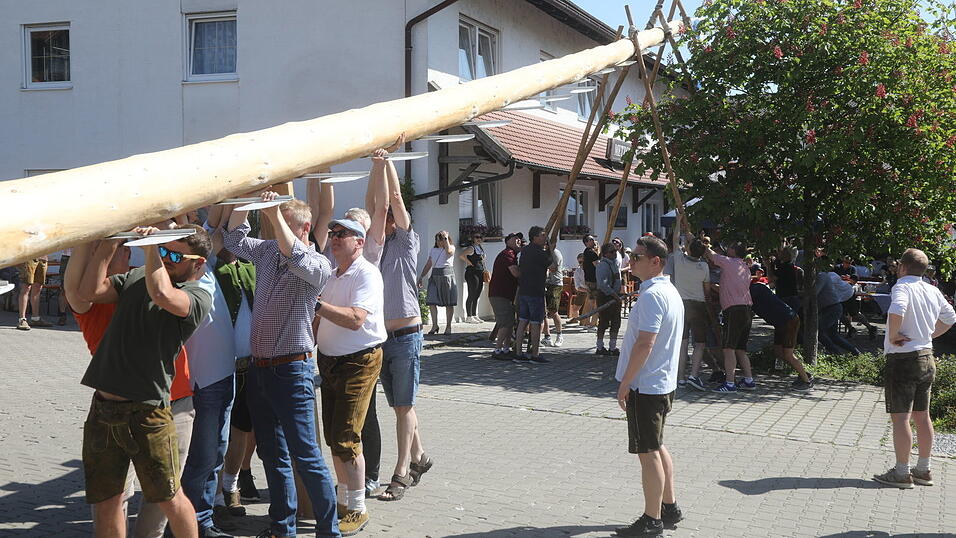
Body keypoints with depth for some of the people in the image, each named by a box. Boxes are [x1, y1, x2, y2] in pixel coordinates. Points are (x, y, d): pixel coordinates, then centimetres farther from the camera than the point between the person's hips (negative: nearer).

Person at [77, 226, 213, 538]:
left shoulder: (198, 297, -6)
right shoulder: (136, 278, 14)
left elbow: (162, 295, -27)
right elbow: (88, 292, 2)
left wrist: (150, 244, -17)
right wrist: (110, 242, -1)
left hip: (146, 413, -5)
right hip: (101, 409, 5)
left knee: (169, 499, 4)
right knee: (105, 502, 11)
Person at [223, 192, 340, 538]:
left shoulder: (319, 265, -11)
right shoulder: (267, 251, 9)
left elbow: (296, 258, -31)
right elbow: (234, 239, 16)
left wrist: (276, 216, -30)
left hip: (291, 370, -7)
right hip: (258, 368, 7)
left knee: (305, 457, -6)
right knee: (272, 454, 14)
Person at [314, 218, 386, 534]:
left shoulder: (366, 274, -12)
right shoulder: (332, 277, 15)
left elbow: (355, 319, -26)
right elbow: (320, 319, 26)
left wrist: (315, 303, -27)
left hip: (359, 362, -8)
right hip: (329, 362, 8)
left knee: (346, 439, -10)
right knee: (332, 437, 11)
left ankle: (357, 510, 1)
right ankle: (343, 500, 24)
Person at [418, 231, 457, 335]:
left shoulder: (451, 247, 2)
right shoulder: (433, 249, 16)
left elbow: (449, 251, -23)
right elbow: (428, 264, 18)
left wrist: (445, 238, -14)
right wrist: (421, 276, 12)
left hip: (447, 275, -4)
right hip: (434, 276, 4)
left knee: (449, 303, -1)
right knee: (431, 301, -5)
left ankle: (448, 326, 6)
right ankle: (434, 325, 4)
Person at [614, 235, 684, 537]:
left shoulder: (651, 296, -20)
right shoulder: (671, 291, 12)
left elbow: (645, 344, -25)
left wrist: (625, 382, -18)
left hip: (645, 385, -10)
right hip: (664, 383, 10)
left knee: (648, 452, -3)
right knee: (657, 446, 19)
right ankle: (670, 507, 29)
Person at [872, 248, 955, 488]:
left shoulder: (902, 288, -15)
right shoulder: (933, 291, 9)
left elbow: (897, 310, -36)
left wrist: (893, 335, -21)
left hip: (902, 359, -8)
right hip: (927, 358, 8)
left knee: (900, 417, -3)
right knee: (922, 416, 14)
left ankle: (901, 473, 0)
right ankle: (923, 470, 22)